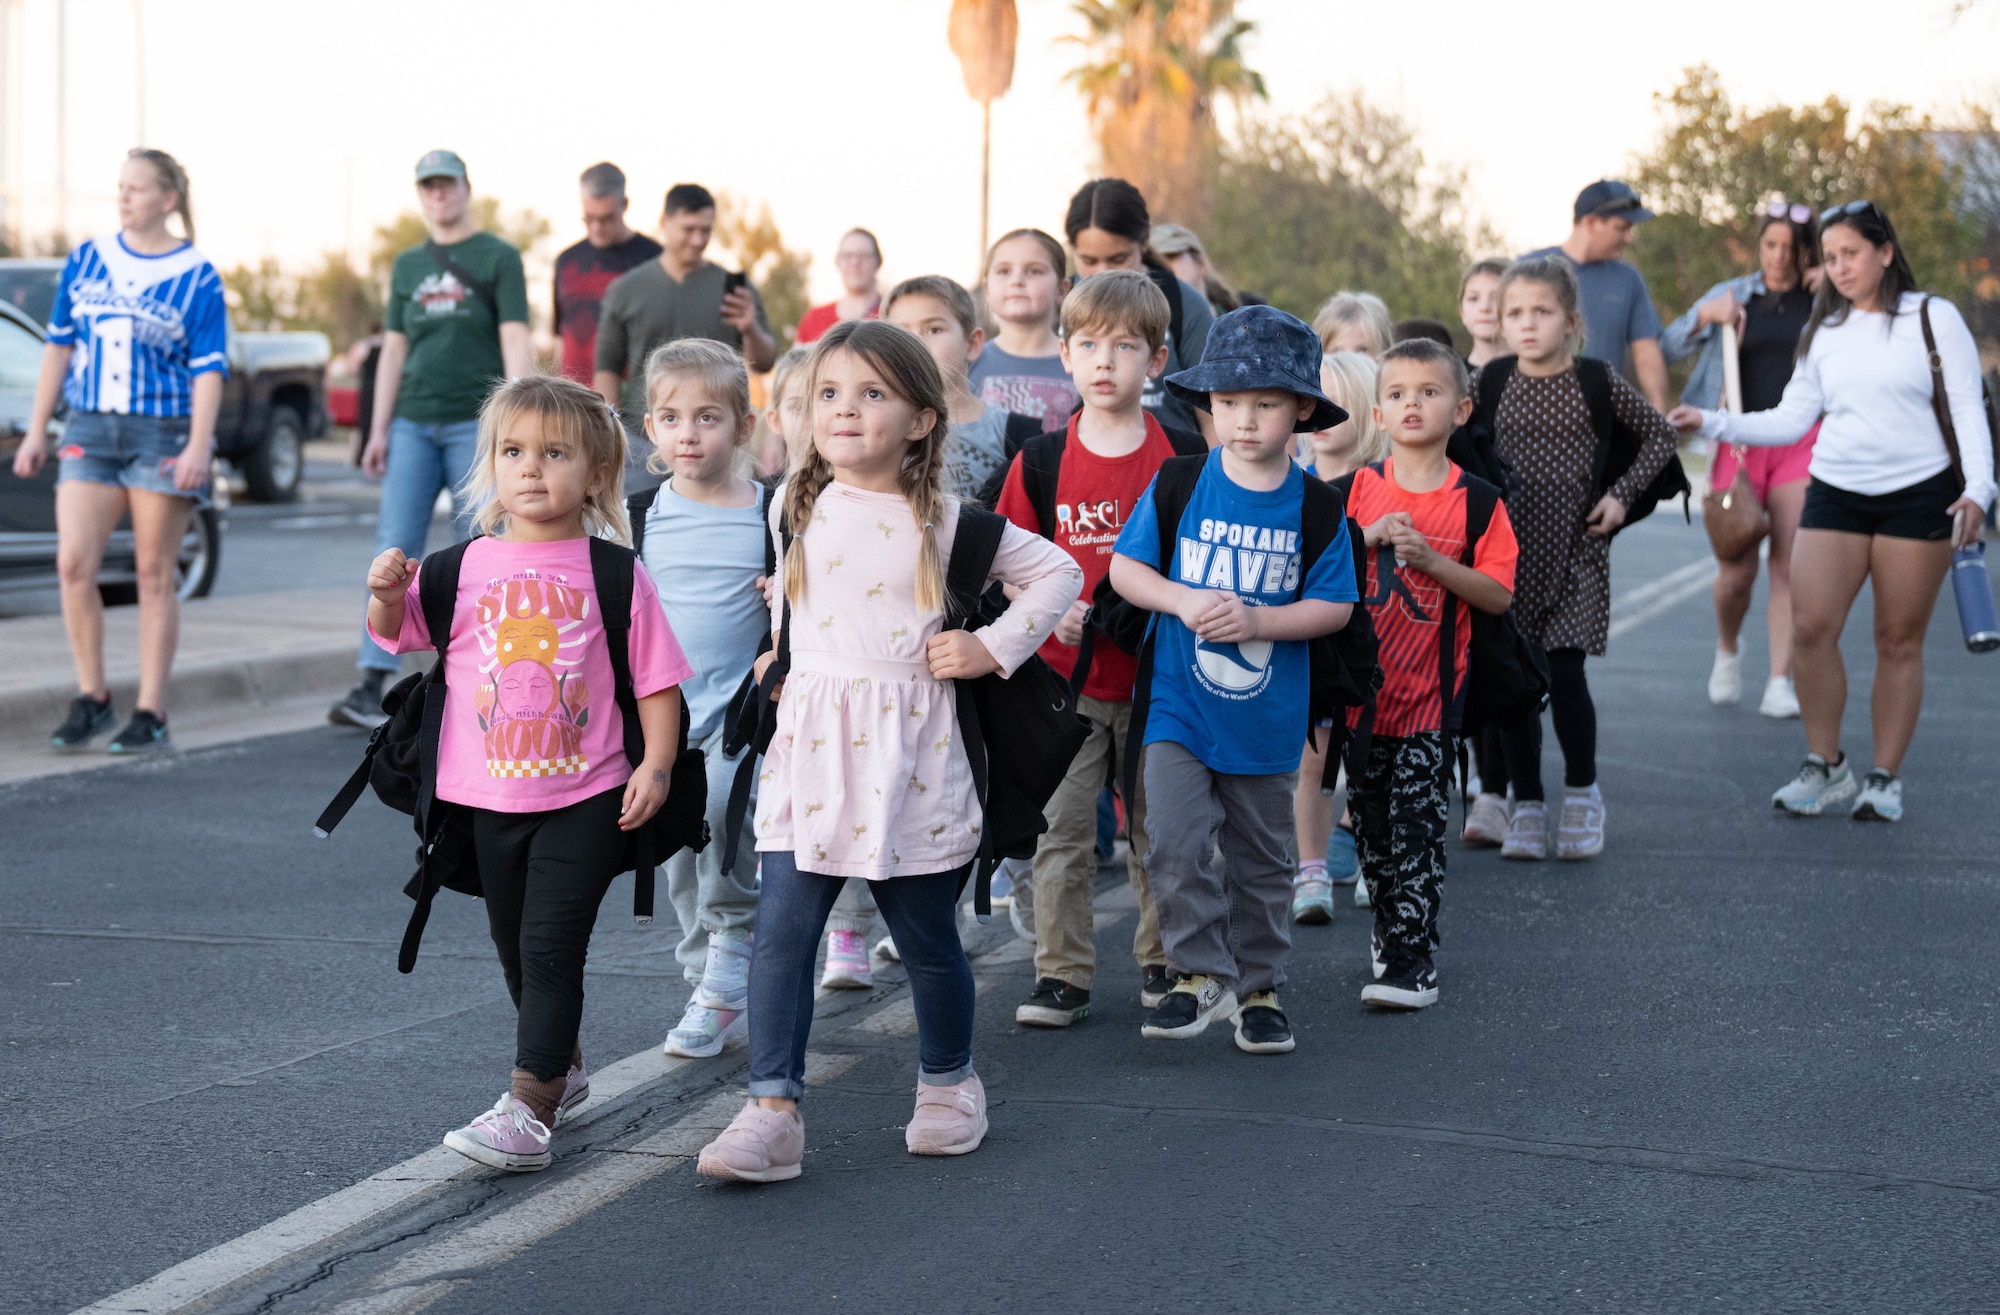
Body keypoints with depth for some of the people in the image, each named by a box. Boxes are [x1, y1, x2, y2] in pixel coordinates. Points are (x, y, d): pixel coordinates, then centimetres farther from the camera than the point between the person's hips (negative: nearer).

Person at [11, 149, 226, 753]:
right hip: (91, 430, 3)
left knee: (155, 575, 1)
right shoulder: (86, 260, 8)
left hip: (165, 433, -3)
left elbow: (209, 370, -6)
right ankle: (91, 698, 6)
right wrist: (36, 431, 11)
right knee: (73, 564, -8)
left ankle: (150, 713, 8)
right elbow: (59, 347, 13)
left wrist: (198, 446, -17)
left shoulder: (196, 277, -3)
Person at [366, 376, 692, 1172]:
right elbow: (397, 635, 11)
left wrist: (657, 764, -12)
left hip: (585, 798, -4)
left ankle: (528, 1111, -10)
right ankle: (562, 1068, 38)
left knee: (550, 948, -10)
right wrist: (387, 591, -10)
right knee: (516, 949, 17)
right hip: (490, 798, 4)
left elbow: (657, 679, -3)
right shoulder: (466, 566, 2)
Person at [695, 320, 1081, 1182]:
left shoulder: (943, 520, -1)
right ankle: (773, 1112, -9)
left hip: (909, 751, -2)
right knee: (781, 929, -10)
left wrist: (994, 649, -1)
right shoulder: (795, 507, 7)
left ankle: (948, 1082, 30)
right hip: (810, 742, 2)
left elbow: (1058, 573, 6)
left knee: (927, 936, 8)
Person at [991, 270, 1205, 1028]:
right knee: (1061, 830, 1)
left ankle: (1162, 964, 25)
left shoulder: (1182, 456, -1)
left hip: (1157, 676, 0)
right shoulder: (1043, 459, 0)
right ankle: (1063, 976, 9)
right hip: (1066, 677, 0)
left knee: (1158, 829, 11)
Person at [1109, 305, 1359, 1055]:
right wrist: (1183, 600, -18)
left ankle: (1260, 987, 26)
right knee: (1174, 845, -15)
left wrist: (1258, 619, -19)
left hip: (1266, 719, 1)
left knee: (1261, 861, 12)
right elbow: (1125, 567, 0)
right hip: (1177, 708, -1)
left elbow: (1335, 605, -4)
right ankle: (1202, 975, 0)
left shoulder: (1315, 507, -3)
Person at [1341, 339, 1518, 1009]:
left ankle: (1411, 961, -5)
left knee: (1417, 827, -7)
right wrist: (1368, 539, -14)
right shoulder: (1356, 489, 3)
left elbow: (1497, 595, -8)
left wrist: (1430, 559, -19)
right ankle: (1390, 925, 32)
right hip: (1360, 688, 3)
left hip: (1432, 692, -3)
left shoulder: (1477, 500, -4)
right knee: (1370, 822, 13)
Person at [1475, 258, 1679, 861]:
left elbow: (1660, 434, 7)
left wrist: (1623, 494, -2)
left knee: (1564, 675, -7)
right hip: (1508, 548, 2)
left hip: (1574, 547, -2)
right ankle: (1526, 802, 14)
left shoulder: (1598, 381, -3)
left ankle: (1582, 793, 14)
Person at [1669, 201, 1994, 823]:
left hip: (1919, 495, -3)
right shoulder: (1825, 333, 11)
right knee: (1811, 626, -11)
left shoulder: (1934, 318, 0)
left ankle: (1885, 778, 11)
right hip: (1835, 493, 3)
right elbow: (1790, 420, 11)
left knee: (1899, 639, 1)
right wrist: (1711, 423, 0)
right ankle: (1824, 767, 3)